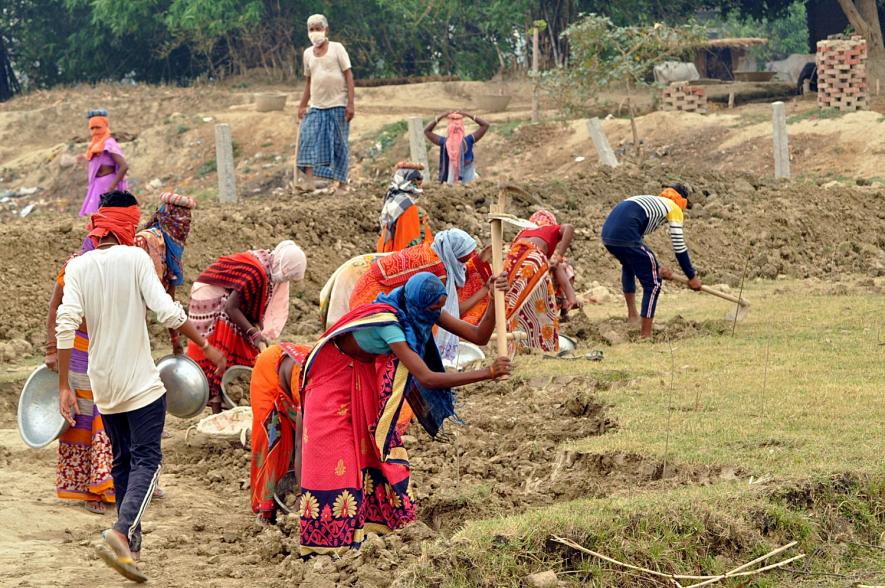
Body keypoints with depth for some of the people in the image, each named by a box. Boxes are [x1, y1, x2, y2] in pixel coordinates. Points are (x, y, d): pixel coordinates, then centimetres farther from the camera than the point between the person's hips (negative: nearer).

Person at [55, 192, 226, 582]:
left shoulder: (78, 267, 2)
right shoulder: (135, 258, -8)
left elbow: (66, 324, -7)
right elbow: (166, 311, -15)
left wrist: (64, 386, -5)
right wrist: (205, 346, -2)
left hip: (103, 385, 5)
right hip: (141, 382, -5)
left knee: (122, 460, 18)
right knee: (147, 461, -6)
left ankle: (131, 543, 21)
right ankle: (121, 533, -27)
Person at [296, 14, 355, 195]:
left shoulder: (337, 48, -2)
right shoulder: (308, 53, 11)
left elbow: (348, 75, -5)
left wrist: (350, 103, -13)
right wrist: (302, 105, 13)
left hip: (337, 105, -4)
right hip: (316, 106, 4)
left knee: (339, 144, 0)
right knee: (308, 137, -13)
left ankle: (341, 184, 5)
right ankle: (309, 180, -18)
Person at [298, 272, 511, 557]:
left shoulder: (424, 309, -16)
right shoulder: (388, 322, -39)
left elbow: (478, 336, -15)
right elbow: (427, 378, -43)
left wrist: (495, 301, -34)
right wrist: (488, 373, -43)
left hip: (366, 377, 8)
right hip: (335, 375, -8)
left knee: (375, 447, 2)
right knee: (333, 455, -8)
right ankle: (323, 542, -5)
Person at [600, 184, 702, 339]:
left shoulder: (651, 202, 35)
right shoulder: (673, 208, 13)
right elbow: (679, 247, 8)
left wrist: (656, 268, 36)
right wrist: (692, 277, 17)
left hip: (607, 235, 8)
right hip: (626, 237, -8)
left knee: (629, 265, 39)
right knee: (653, 283, 3)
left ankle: (632, 313, 43)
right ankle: (645, 335, 0)